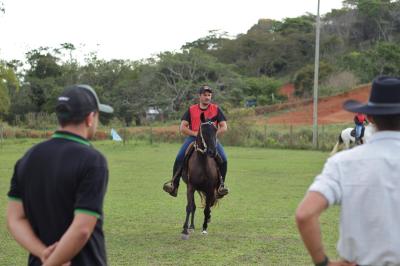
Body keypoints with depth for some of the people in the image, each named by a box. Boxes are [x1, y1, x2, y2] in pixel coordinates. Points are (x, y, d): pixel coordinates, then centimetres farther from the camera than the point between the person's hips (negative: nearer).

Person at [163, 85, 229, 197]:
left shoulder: (216, 109, 10)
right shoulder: (191, 110, 10)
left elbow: (224, 127, 6)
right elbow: (182, 128, 3)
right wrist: (195, 133, -12)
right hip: (193, 138, 0)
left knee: (223, 159, -24)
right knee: (179, 158, -23)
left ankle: (221, 184, -8)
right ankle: (174, 184, -16)